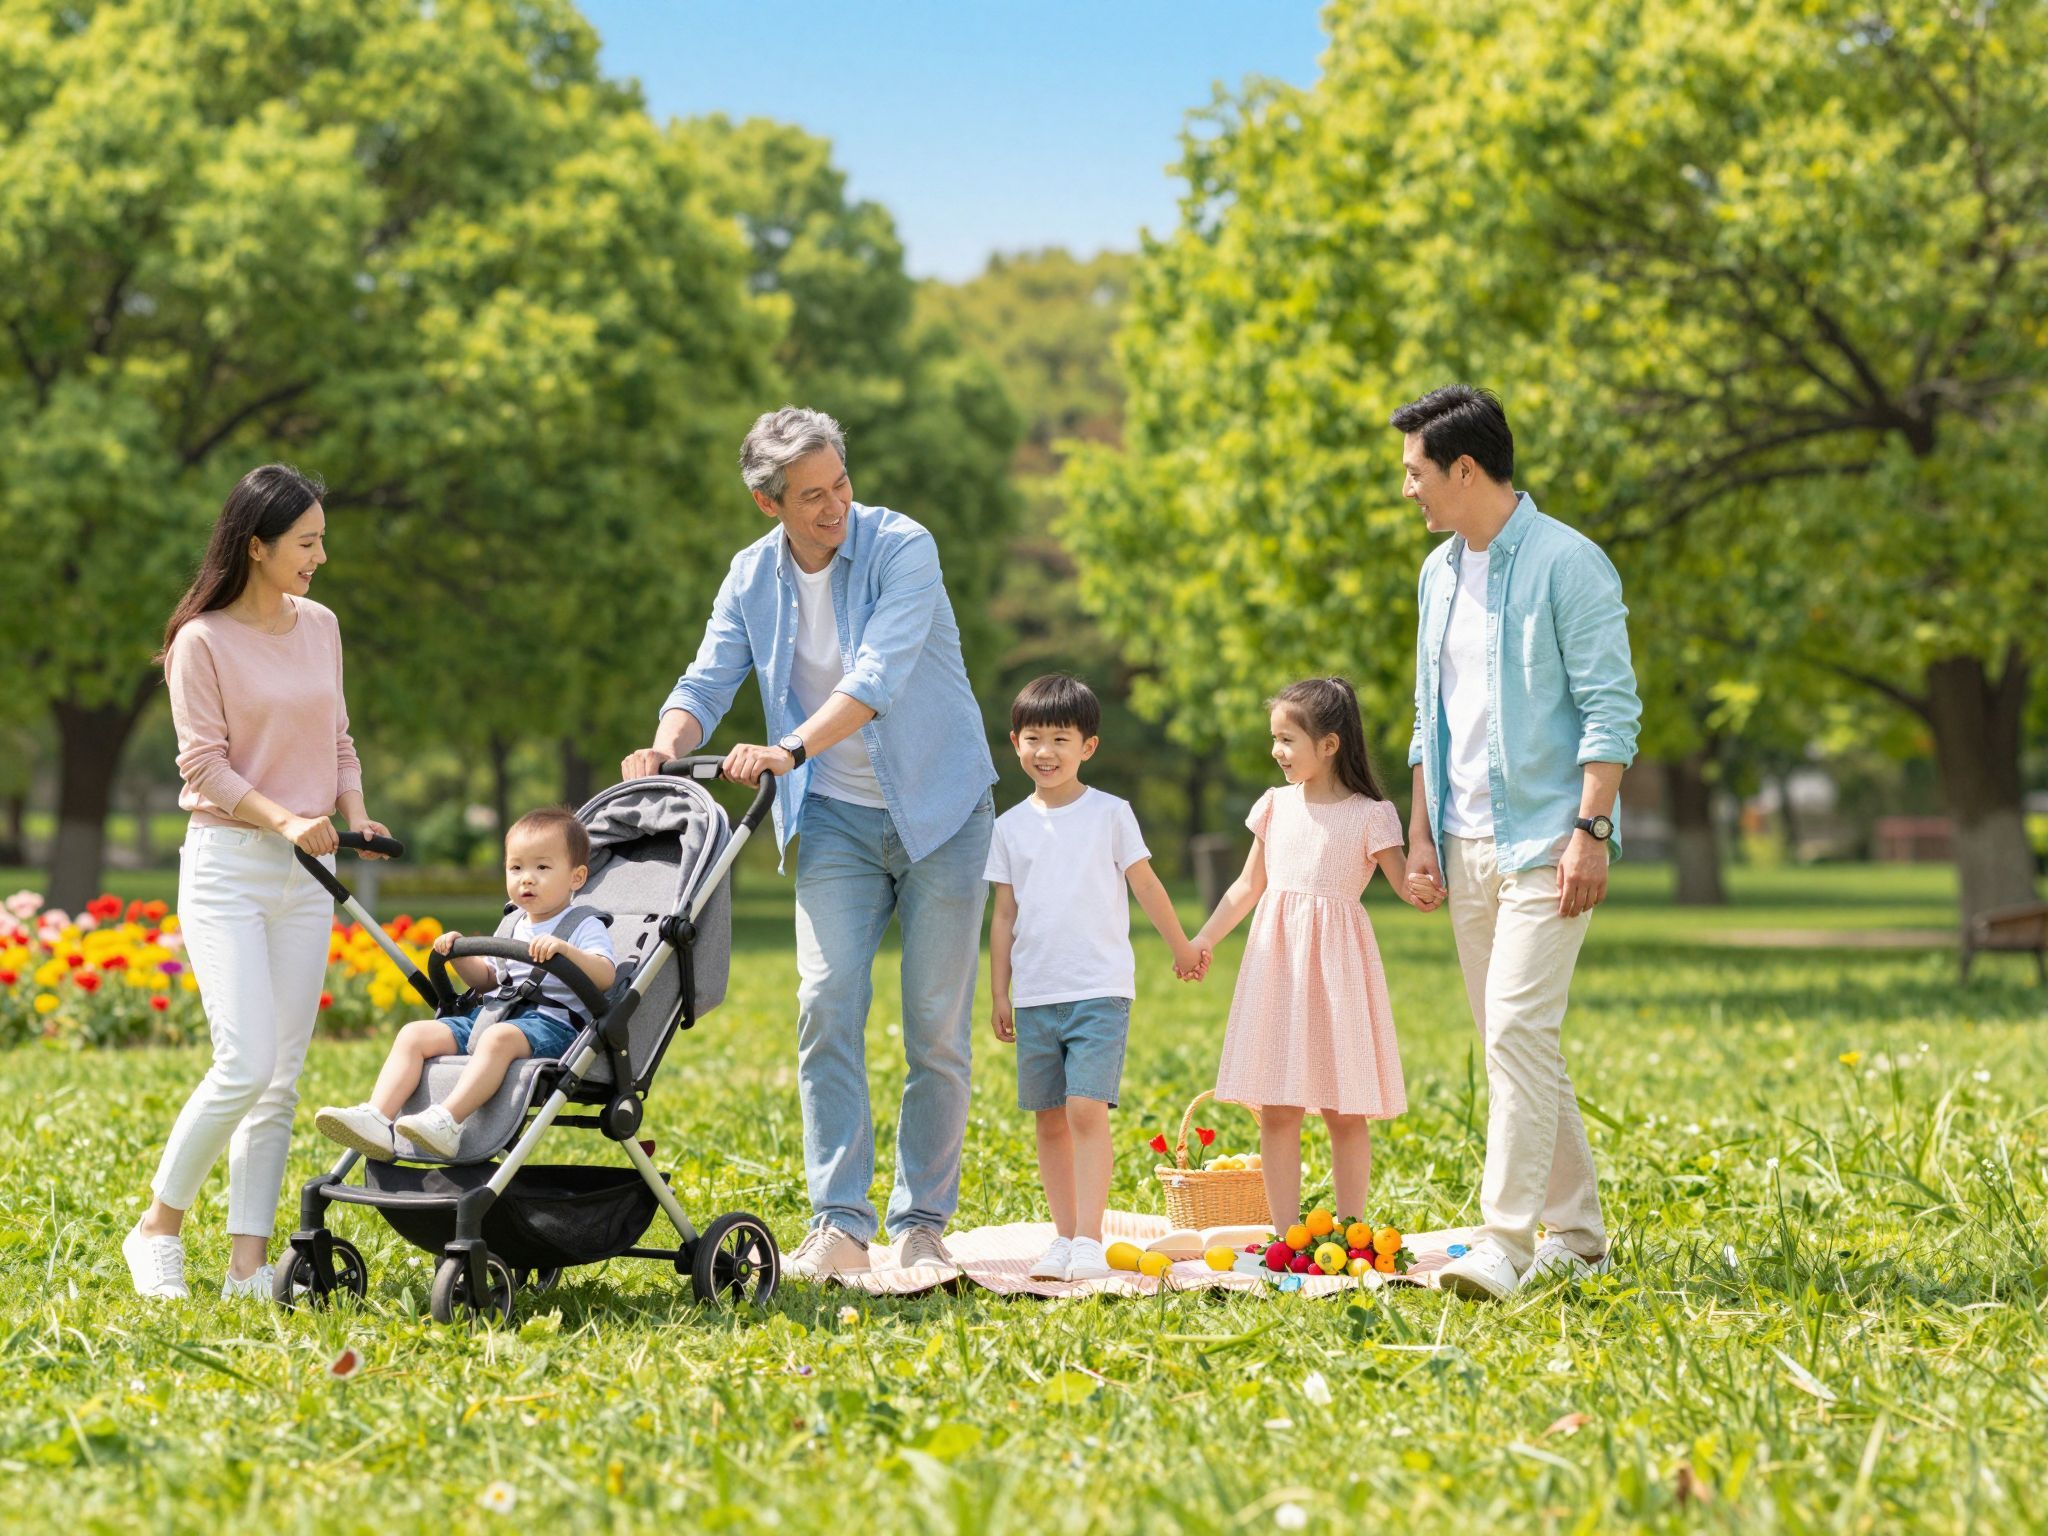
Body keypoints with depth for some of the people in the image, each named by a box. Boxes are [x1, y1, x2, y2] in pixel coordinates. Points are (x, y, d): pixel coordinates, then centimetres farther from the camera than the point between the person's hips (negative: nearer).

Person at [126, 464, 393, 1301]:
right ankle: (158, 1228, 4)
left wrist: (355, 815, 0)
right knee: (243, 1065, -15)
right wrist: (282, 820, -22)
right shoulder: (202, 642, -7)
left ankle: (248, 1264, 4)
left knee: (283, 1076, 1)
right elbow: (204, 763, -10)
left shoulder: (321, 628, 11)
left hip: (306, 872, 6)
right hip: (226, 863, -6)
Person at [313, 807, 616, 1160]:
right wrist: (460, 956, 16)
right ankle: (375, 1120, -27)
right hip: (485, 1014, 8)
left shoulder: (585, 927, 1)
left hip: (550, 1022, -8)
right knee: (414, 1033, -10)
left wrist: (565, 950, -33)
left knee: (499, 1037, -40)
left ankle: (446, 1121, -53)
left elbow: (605, 976, -17)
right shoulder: (515, 929, 24)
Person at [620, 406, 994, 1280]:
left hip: (938, 809, -3)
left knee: (937, 1026, 0)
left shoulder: (902, 550, -15)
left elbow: (879, 677, -27)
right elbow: (708, 683, 0)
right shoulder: (753, 577, 1)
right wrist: (667, 746, -22)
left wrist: (790, 749, -39)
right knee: (827, 1006, -10)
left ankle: (922, 1224, 9)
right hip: (836, 816, 3)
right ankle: (838, 1223, -9)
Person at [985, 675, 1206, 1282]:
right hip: (1035, 997, 3)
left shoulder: (1110, 814, 1)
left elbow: (1145, 886, 10)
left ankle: (1090, 1240, -14)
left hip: (1100, 991, -3)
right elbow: (1005, 915, 12)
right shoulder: (1011, 826, 8)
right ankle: (1064, 1236, 13)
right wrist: (1000, 993, 11)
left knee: (1087, 1111, -14)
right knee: (1050, 1119, 5)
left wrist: (1183, 948, 20)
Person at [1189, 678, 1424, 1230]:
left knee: (1344, 1112, 1)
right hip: (1276, 960, 4)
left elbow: (1407, 885, -5)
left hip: (1336, 960, -3)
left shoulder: (1370, 814, -4)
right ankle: (1285, 1234, 7)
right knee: (1276, 1110, 1)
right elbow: (1248, 886, 17)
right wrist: (1205, 939, 14)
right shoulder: (1276, 806, 9)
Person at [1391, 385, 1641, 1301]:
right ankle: (1574, 1232, 18)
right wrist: (1421, 833, 14)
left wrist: (1591, 829, -19)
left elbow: (1610, 708, -12)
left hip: (1544, 840, -8)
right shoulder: (1439, 573, 15)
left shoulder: (1566, 563, -9)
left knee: (1518, 1028, -16)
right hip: (1466, 843, 8)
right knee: (1507, 1038, 9)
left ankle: (1506, 1243, -18)